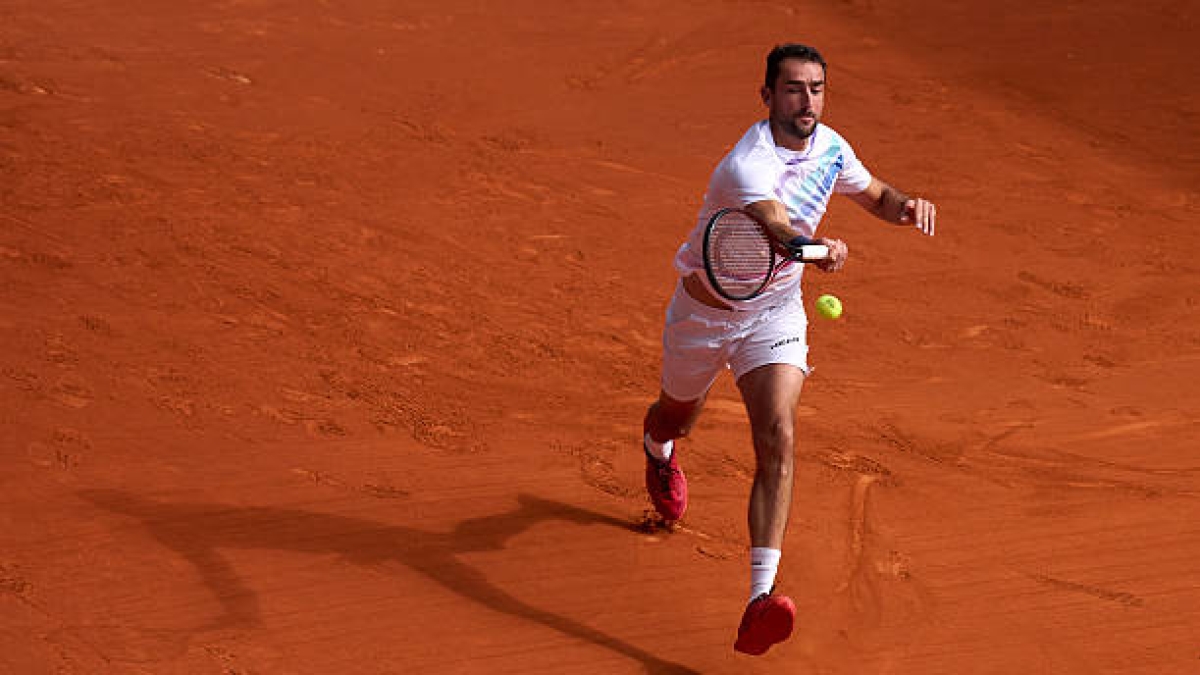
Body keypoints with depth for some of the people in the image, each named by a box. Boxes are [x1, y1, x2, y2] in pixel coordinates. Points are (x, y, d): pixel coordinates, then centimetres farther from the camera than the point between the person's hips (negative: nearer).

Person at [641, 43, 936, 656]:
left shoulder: (830, 147, -9)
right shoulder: (748, 166, -32)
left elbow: (877, 196, 11)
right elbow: (778, 229, -52)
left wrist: (907, 206, -13)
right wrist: (819, 250, -74)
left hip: (775, 314, 3)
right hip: (704, 311, -3)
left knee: (778, 441, -20)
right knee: (677, 418, 25)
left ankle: (760, 601, -29)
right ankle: (658, 452, 68)